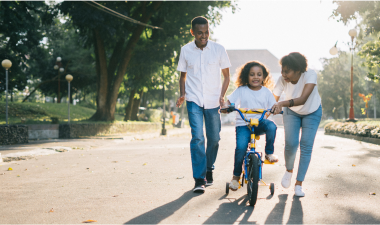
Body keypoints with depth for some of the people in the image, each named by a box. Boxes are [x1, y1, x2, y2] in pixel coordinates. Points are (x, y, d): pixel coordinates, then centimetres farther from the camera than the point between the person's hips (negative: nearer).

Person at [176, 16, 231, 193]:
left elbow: (226, 75, 6)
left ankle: (209, 170, 32)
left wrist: (222, 96, -7)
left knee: (214, 138, 7)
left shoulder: (219, 50, -2)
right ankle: (199, 180, -10)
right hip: (194, 100, -1)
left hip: (213, 101, 1)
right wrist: (182, 94, -3)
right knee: (197, 137, -13)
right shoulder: (185, 50, 0)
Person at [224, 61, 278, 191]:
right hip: (243, 124, -1)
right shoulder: (241, 90, 2)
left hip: (260, 122, 2)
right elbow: (229, 101, -1)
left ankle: (269, 153, -7)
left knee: (271, 126, -33)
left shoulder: (266, 92, 8)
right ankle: (236, 176, 1)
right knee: (241, 147, -22)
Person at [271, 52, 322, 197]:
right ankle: (289, 170, 16)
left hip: (312, 113, -1)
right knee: (291, 144, -15)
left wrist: (282, 104, -61)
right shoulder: (282, 80, -27)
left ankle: (299, 184, 2)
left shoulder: (310, 75, -35)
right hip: (292, 113, 1)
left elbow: (303, 99, -47)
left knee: (306, 147, -9)